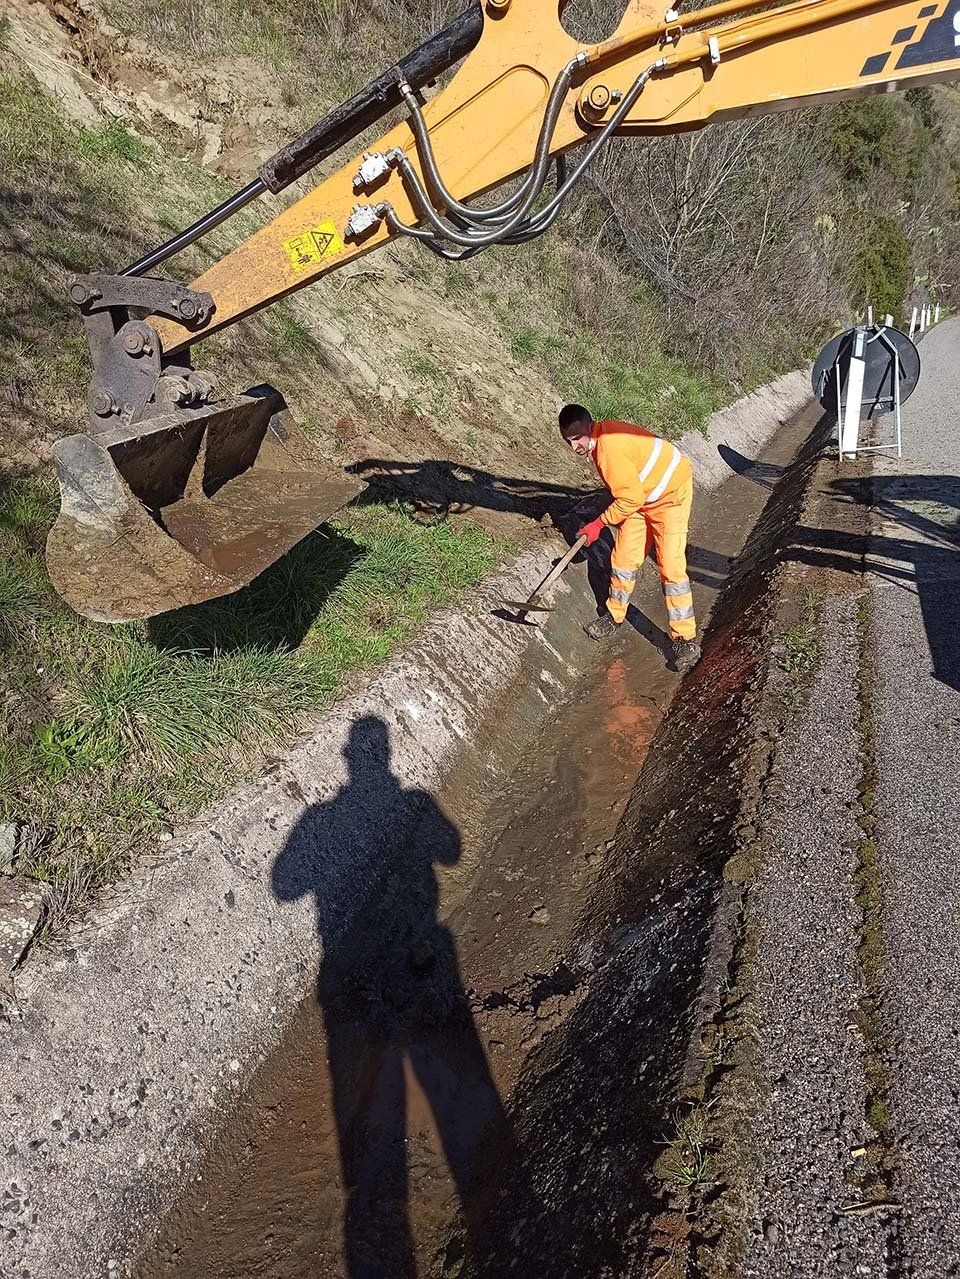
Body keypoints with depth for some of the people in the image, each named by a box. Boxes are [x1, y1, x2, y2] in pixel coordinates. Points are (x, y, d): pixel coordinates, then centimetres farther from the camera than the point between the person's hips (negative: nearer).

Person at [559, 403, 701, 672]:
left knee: (670, 566, -13)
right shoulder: (601, 435, -2)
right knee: (623, 557, 8)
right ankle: (614, 616, 26)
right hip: (642, 494, 9)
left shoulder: (610, 448, -31)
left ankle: (686, 640, -8)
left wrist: (599, 524, -17)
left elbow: (631, 499, -26)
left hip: (670, 494, -9)